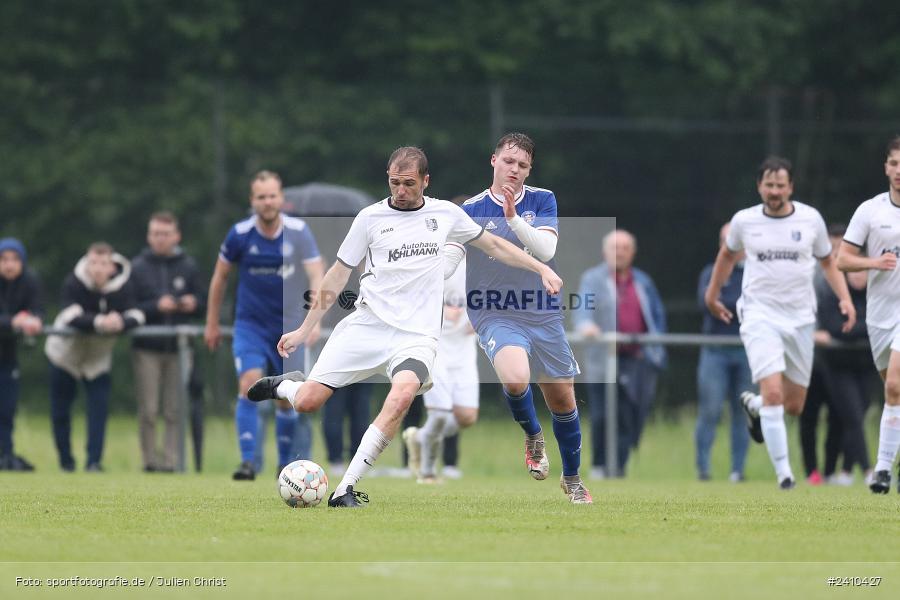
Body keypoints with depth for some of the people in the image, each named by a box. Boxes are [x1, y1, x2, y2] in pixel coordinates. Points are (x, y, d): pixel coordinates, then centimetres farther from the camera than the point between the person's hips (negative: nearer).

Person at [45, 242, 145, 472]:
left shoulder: (124, 287, -18)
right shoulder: (73, 283, -23)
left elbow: (135, 316, -26)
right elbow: (71, 316, -35)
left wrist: (121, 322, -49)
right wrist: (99, 322, -51)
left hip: (98, 356, 1)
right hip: (66, 352, -1)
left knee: (99, 407, -13)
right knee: (60, 409, 6)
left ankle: (94, 460, -9)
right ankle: (66, 460, 23)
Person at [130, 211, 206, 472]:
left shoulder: (188, 267, 9)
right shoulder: (137, 267, 4)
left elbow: (203, 304, 12)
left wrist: (192, 304, -10)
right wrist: (156, 307, -15)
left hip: (179, 348, 1)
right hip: (146, 349, -1)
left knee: (175, 410, 0)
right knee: (148, 410, -3)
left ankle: (172, 458, 3)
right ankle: (150, 459, 4)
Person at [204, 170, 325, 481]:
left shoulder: (299, 232, -10)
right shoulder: (240, 234, -9)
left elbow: (316, 276, -15)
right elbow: (220, 277, 5)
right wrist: (212, 324, 9)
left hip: (289, 325, 1)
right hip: (251, 324, -1)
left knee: (286, 398, 6)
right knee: (249, 385, -21)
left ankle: (285, 463, 24)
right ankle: (247, 462, -21)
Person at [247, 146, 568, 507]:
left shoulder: (446, 214, 10)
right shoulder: (370, 218, 6)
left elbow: (494, 245, 24)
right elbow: (338, 275, 12)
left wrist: (542, 269, 16)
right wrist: (303, 331, 12)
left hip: (416, 335, 0)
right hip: (366, 325, 0)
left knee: (403, 391, -33)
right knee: (307, 401, -12)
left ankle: (346, 488, -30)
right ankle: (286, 385, 29)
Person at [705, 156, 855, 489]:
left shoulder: (810, 219, 0)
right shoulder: (744, 221, -1)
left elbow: (827, 262, 14)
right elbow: (728, 254, 20)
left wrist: (845, 298, -1)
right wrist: (712, 294, 28)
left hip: (800, 318, 2)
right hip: (760, 316, -2)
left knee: (794, 406, 8)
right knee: (773, 393, -20)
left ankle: (753, 406, 42)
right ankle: (783, 472, -14)